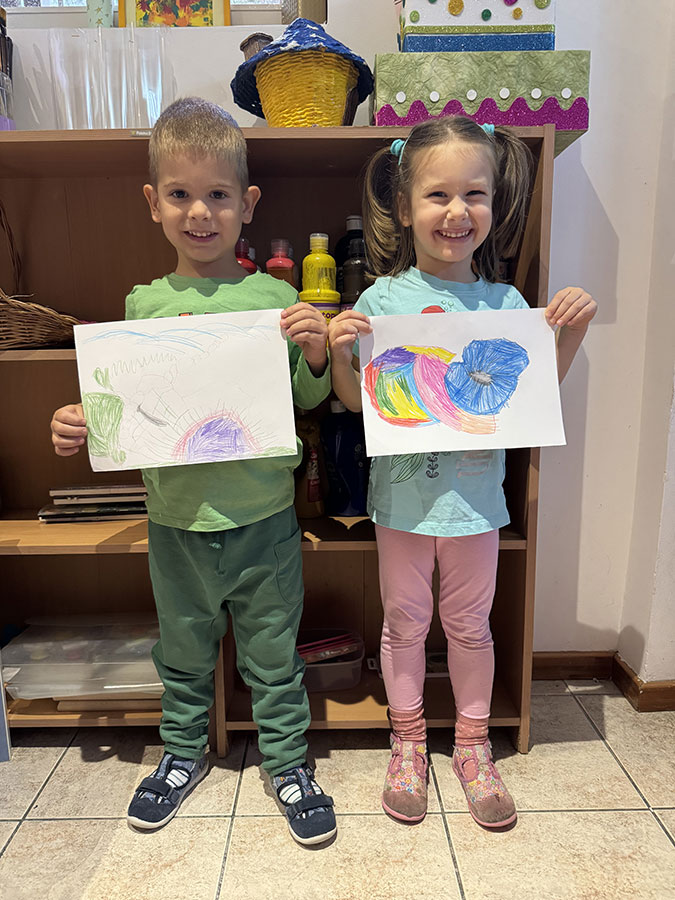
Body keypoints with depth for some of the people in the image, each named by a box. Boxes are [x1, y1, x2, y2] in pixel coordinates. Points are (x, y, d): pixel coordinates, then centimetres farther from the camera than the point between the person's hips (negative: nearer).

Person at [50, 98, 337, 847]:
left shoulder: (276, 298, -5)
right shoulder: (145, 304, -1)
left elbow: (306, 401, 0)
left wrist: (315, 355, -18)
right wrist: (80, 424, -10)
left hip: (264, 514, -2)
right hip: (177, 517, 2)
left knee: (272, 651, 15)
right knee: (183, 649, 22)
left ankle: (288, 762, 38)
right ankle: (183, 752, 48)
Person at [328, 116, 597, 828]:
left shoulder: (507, 303, -1)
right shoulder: (382, 299, -7)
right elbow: (357, 401, -2)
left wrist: (572, 334, -6)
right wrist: (337, 352, -20)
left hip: (476, 494, 2)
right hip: (403, 492, -1)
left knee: (470, 623, 18)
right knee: (405, 621, 15)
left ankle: (472, 745, 41)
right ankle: (408, 743, 39)